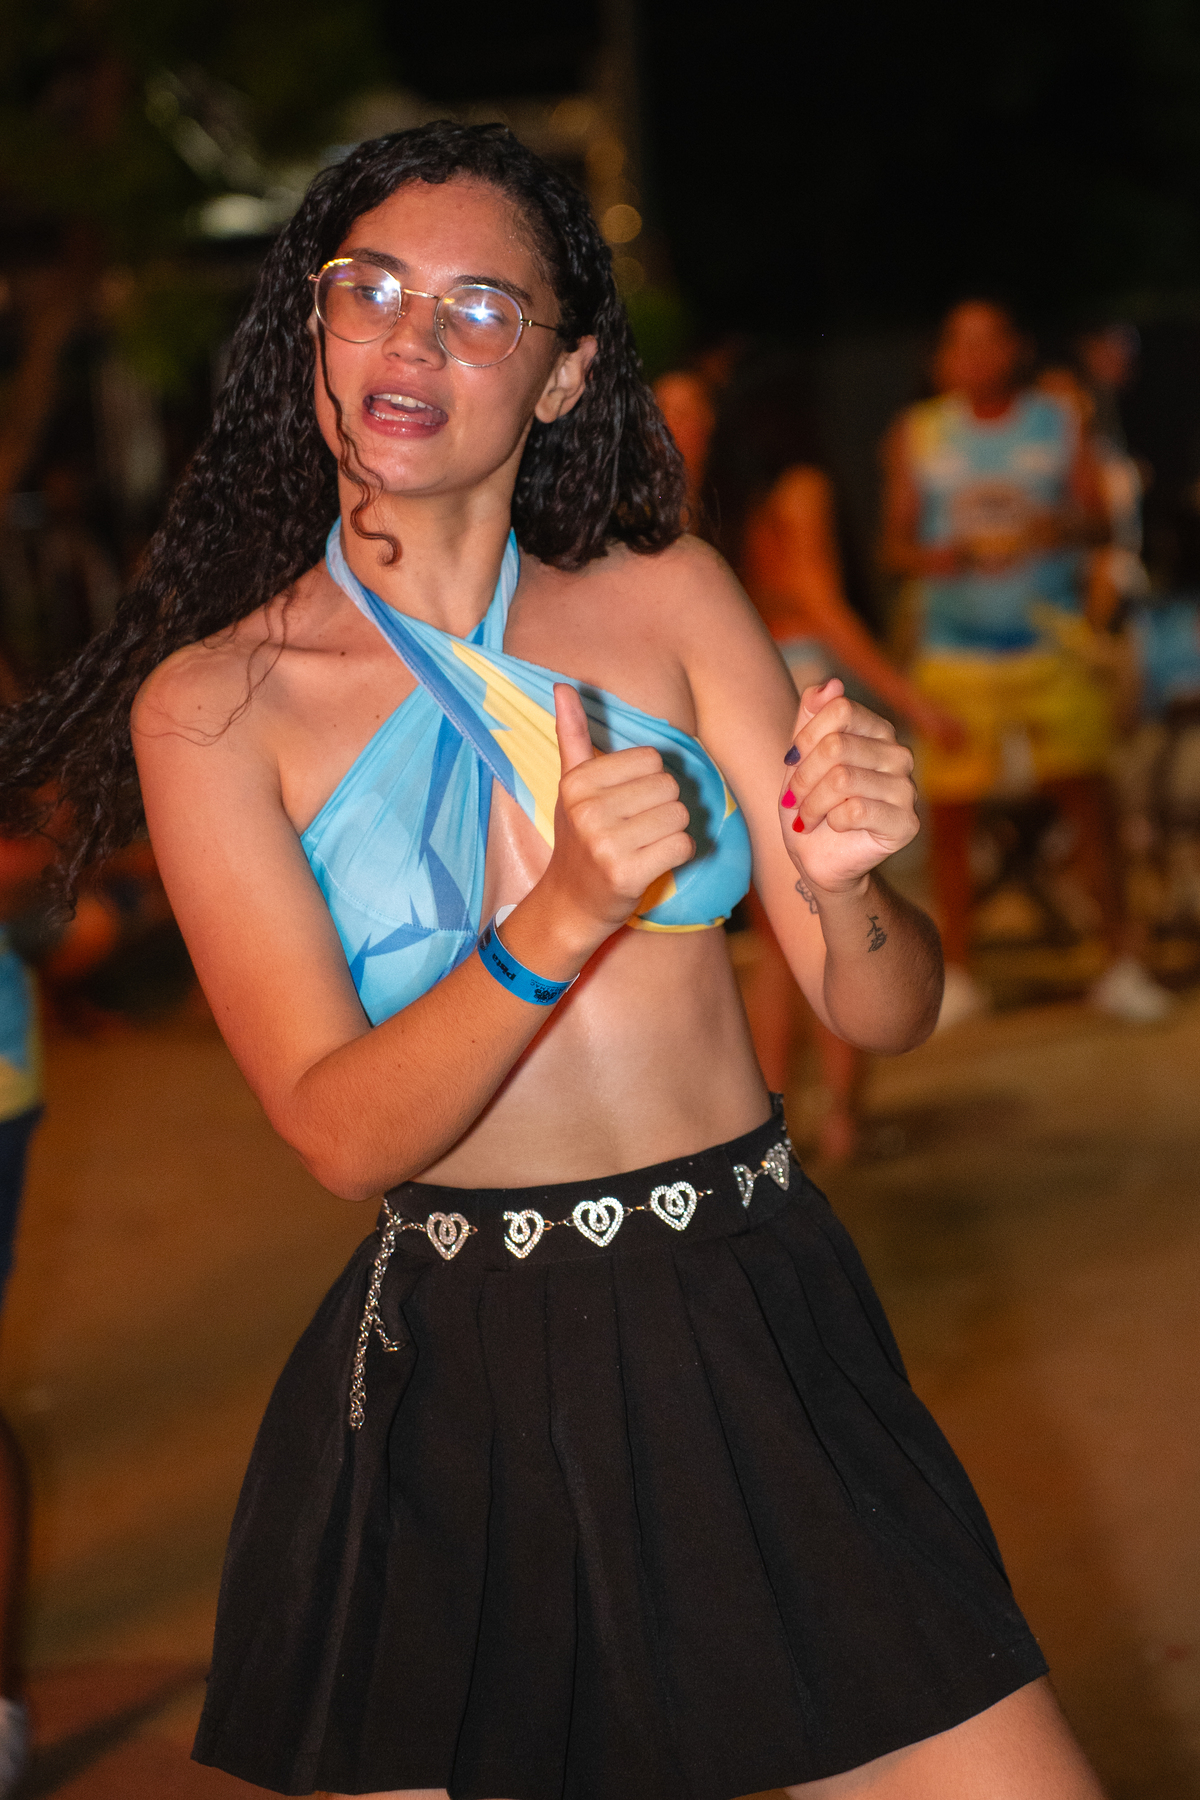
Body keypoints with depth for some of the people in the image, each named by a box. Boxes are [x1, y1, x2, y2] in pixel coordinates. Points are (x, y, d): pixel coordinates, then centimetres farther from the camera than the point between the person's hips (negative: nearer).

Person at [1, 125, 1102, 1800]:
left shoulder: (670, 600, 4)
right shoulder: (211, 704, -2)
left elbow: (886, 1014, 2)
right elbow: (343, 1132, -10)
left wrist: (845, 885, -21)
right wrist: (560, 919, -27)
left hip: (755, 1336, 2)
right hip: (461, 1389, -1)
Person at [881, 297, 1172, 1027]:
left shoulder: (1060, 422, 7)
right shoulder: (917, 434, 5)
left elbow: (1098, 519, 2)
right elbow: (896, 548, 3)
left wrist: (1055, 529, -21)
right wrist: (950, 555, -18)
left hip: (1051, 637, 0)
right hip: (956, 648, 0)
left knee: (1088, 796, -4)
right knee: (951, 814, 0)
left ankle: (1122, 966, 6)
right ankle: (956, 977, 14)